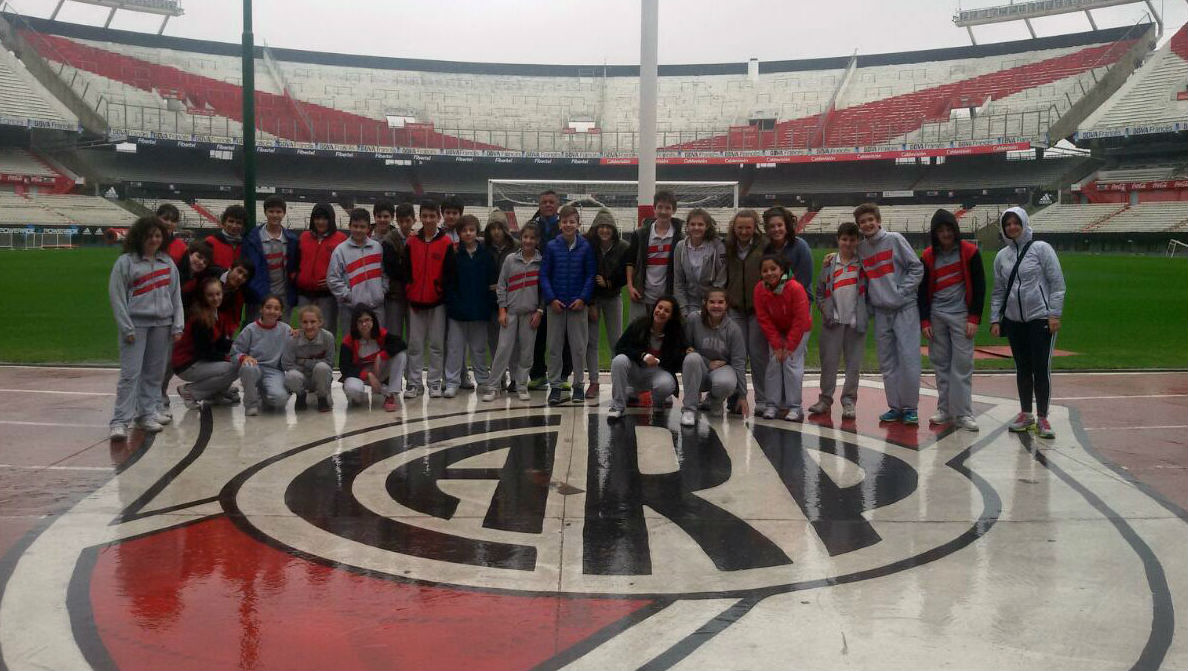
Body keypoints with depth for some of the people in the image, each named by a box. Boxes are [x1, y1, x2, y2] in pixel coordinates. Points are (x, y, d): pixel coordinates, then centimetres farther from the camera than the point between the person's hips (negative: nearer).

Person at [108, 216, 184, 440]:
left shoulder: (168, 262, 12)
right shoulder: (126, 262, -2)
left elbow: (176, 295, 14)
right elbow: (117, 296, -4)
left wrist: (178, 325, 7)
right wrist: (126, 328, -10)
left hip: (162, 324, 5)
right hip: (136, 323, -5)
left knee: (155, 372, 8)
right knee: (130, 373, -9)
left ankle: (148, 413, 18)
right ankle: (120, 421, -9)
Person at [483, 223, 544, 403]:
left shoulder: (542, 262, 2)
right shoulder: (510, 259, 4)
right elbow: (501, 285, 5)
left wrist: (540, 312, -2)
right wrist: (502, 310, -1)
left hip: (531, 312, 0)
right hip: (511, 311, 0)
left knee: (526, 351, 3)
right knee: (503, 348, -4)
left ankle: (521, 386, 14)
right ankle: (492, 386, 0)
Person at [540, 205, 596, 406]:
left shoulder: (586, 247, 0)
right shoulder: (552, 247, 0)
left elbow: (590, 275, 2)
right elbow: (544, 274, 1)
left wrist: (583, 299, -8)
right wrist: (551, 299, -8)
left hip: (578, 304, 0)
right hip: (555, 304, 0)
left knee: (578, 347, 4)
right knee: (554, 347, 4)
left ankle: (578, 385, 14)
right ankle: (555, 386, 12)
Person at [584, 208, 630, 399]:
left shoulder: (623, 248, -7)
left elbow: (626, 276, 0)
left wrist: (608, 283, -14)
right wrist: (590, 304, -11)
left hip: (613, 298, 0)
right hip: (592, 298, 0)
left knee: (616, 341, 1)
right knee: (591, 341, -2)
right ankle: (593, 382, 4)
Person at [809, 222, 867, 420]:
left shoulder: (863, 263, 3)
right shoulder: (830, 264, 9)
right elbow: (819, 290, 15)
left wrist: (867, 312, -7)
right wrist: (823, 307, 2)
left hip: (856, 321, -1)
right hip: (833, 321, 1)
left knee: (854, 363, 1)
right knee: (828, 361, 2)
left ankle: (849, 401, 8)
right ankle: (825, 399, 11)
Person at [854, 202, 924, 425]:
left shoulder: (894, 239, -4)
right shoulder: (861, 248, 8)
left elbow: (917, 267, -4)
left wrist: (903, 290, -11)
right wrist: (869, 300, 6)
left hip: (905, 308, -5)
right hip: (880, 311, 5)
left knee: (909, 358, -8)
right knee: (887, 363, 6)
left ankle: (910, 407, 1)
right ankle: (895, 407, 15)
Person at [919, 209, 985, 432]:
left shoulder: (970, 252, -2)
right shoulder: (928, 257, 5)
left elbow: (979, 287, -1)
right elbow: (922, 290, 7)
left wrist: (974, 319, -6)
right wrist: (924, 320, 0)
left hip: (961, 315, -3)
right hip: (936, 315, 3)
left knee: (963, 364, -7)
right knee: (940, 363, 4)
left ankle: (963, 414, -5)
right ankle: (944, 410, 11)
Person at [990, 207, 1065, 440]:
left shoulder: (1041, 248, -5)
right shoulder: (1001, 256, 8)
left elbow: (1057, 283, -6)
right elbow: (998, 291, 13)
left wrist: (1054, 314, -12)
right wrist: (995, 319, 7)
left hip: (1041, 318, -4)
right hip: (1014, 320, 4)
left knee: (1041, 368, -4)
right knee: (1022, 368, 12)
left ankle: (1042, 418, 5)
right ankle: (1026, 414, 23)